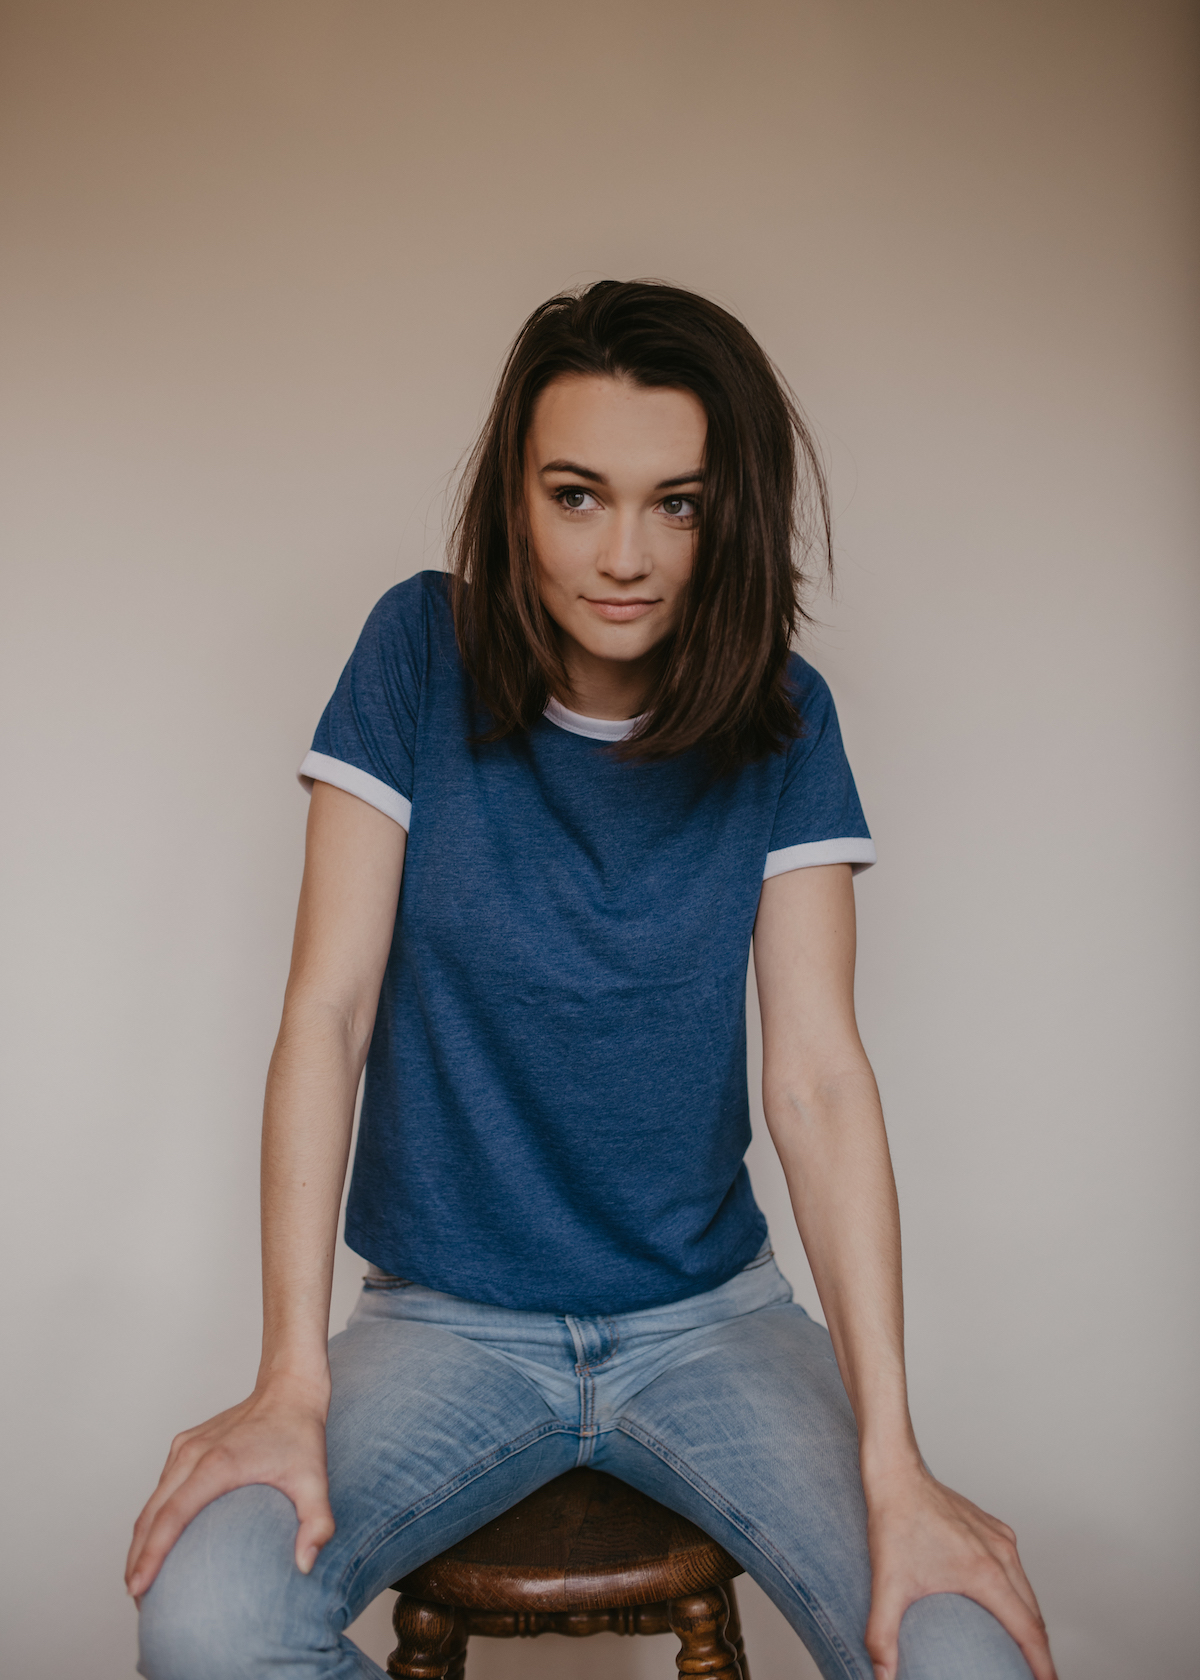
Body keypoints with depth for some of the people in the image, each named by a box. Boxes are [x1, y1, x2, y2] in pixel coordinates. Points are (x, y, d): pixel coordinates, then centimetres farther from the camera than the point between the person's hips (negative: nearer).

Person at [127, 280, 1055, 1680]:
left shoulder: (782, 720, -6)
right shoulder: (423, 653, -8)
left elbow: (818, 1079, -11)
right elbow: (327, 1010, -11)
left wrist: (892, 1461, -19)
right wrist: (291, 1382, -18)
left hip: (709, 1313, 1)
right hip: (446, 1317, 0)